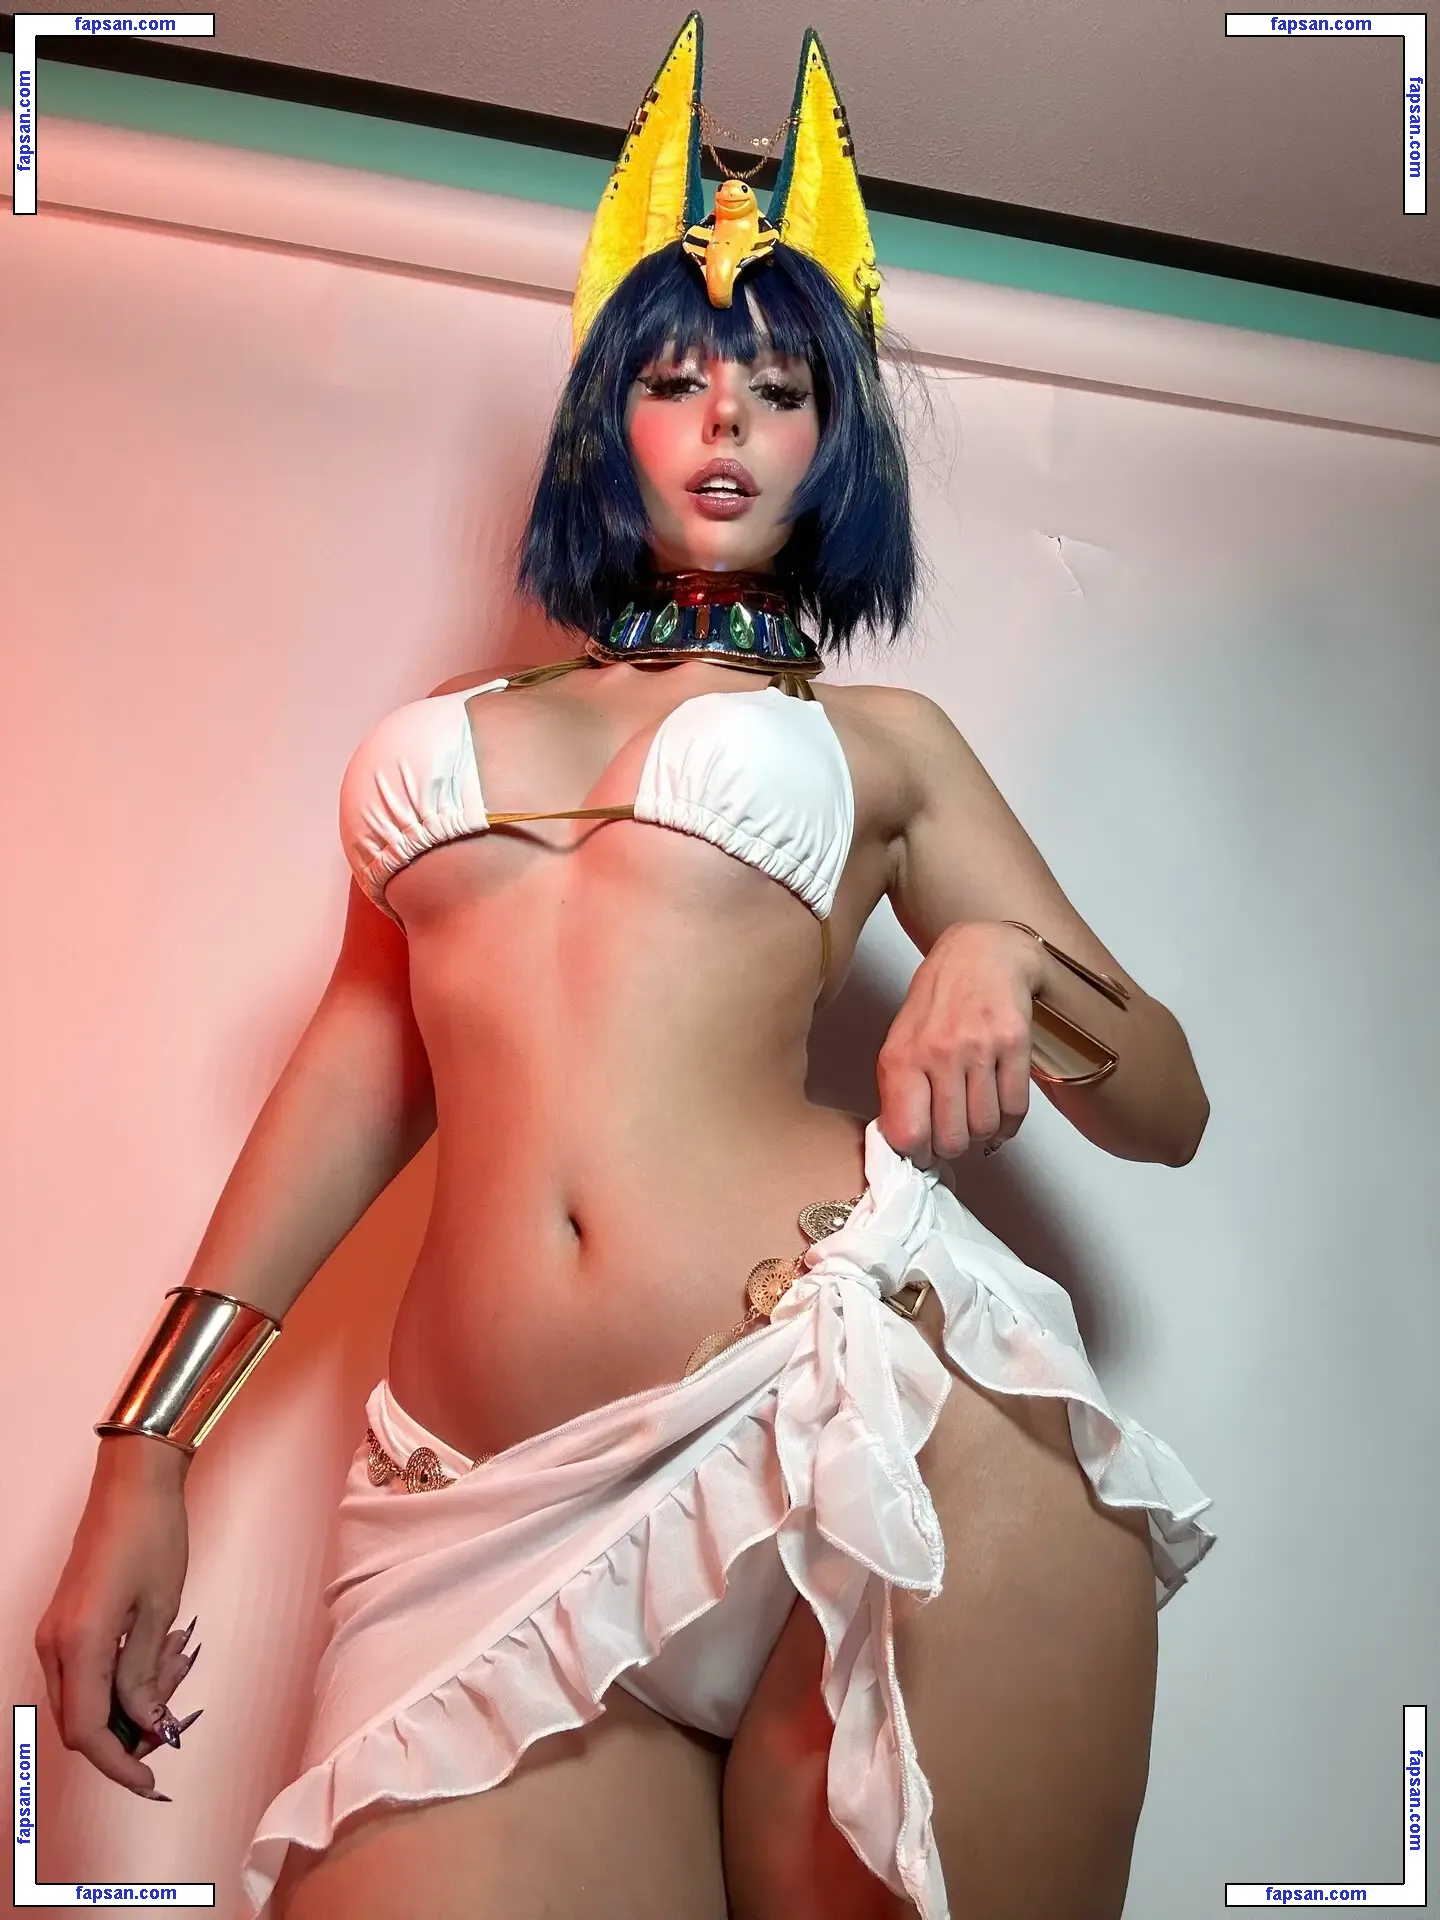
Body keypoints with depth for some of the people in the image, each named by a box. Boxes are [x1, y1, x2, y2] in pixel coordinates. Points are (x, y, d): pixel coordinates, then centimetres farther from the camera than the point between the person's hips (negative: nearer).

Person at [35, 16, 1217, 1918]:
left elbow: (1167, 1105, 13)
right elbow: (372, 1059, 18)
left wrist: (1007, 963, -9)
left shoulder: (881, 738, 14)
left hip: (877, 1406, -1)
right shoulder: (456, 727, 21)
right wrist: (148, 1443, 13)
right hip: (497, 1506, 2)